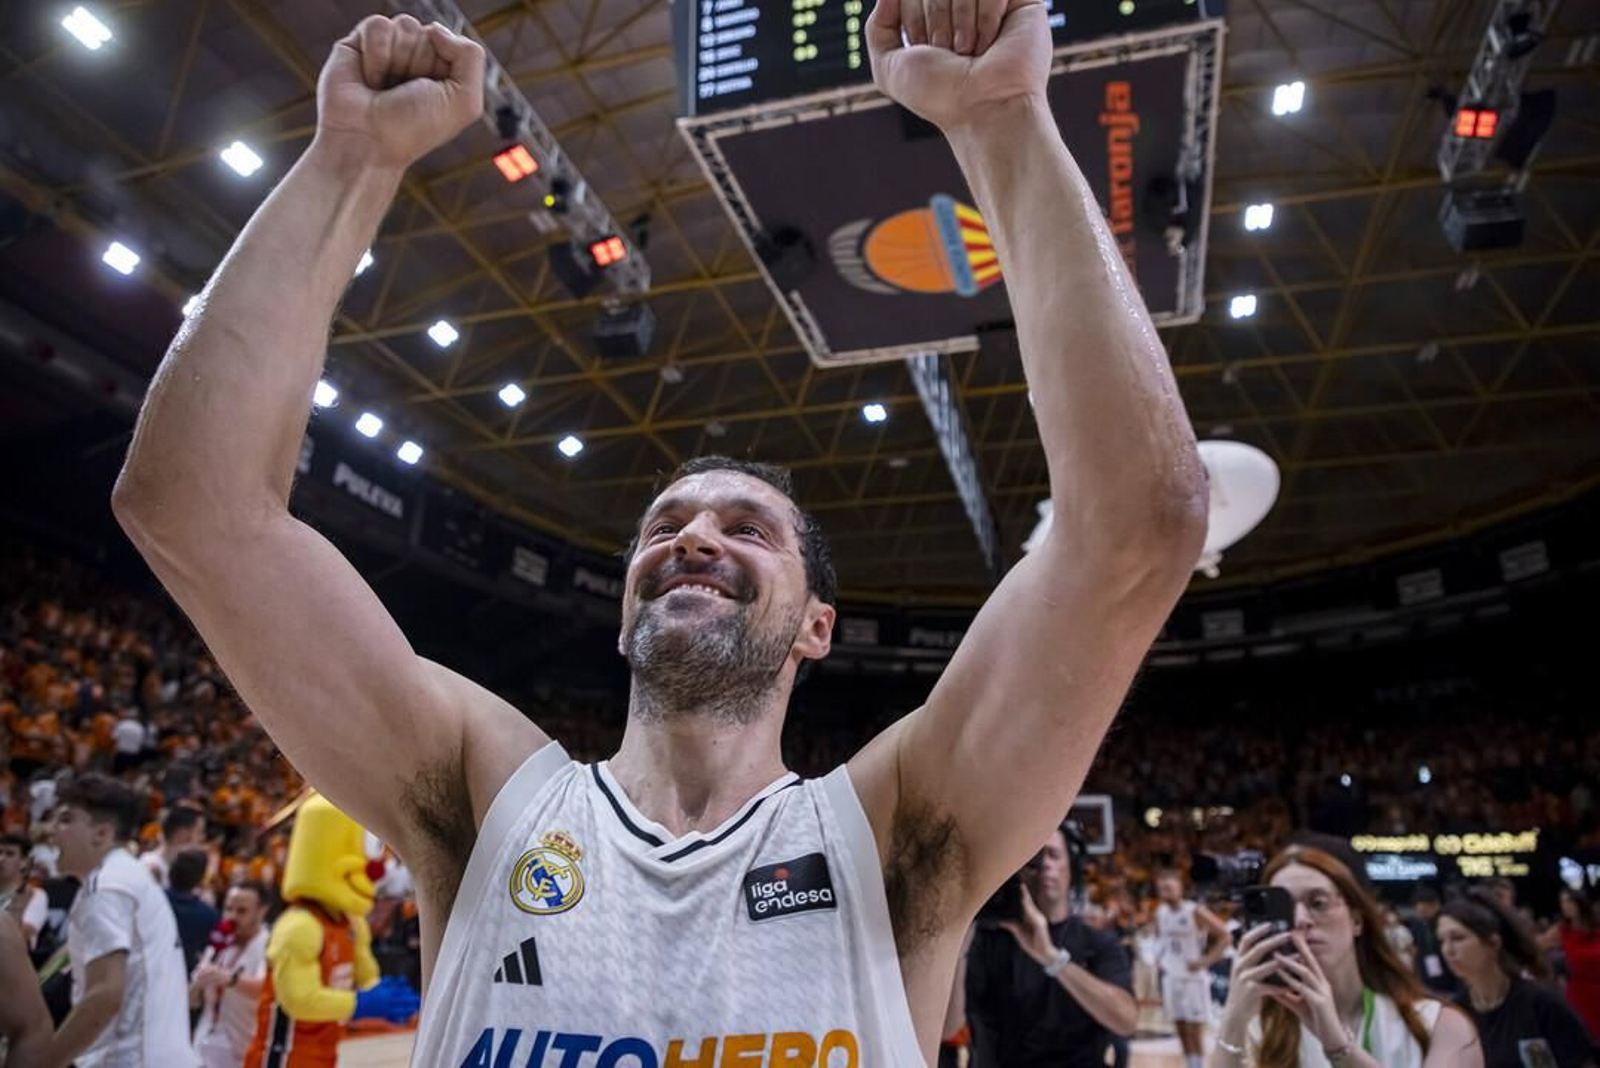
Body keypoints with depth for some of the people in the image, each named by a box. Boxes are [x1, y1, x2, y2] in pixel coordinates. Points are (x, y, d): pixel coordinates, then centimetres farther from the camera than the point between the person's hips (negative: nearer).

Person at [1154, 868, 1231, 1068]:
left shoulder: (1196, 911, -17)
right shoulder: (1160, 913, 2)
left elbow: (1225, 937, -14)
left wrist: (1205, 961, -18)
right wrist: (1158, 959, 7)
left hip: (1193, 977, -6)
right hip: (1171, 977, 6)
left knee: (1194, 1031, -2)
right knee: (1181, 1031, 11)